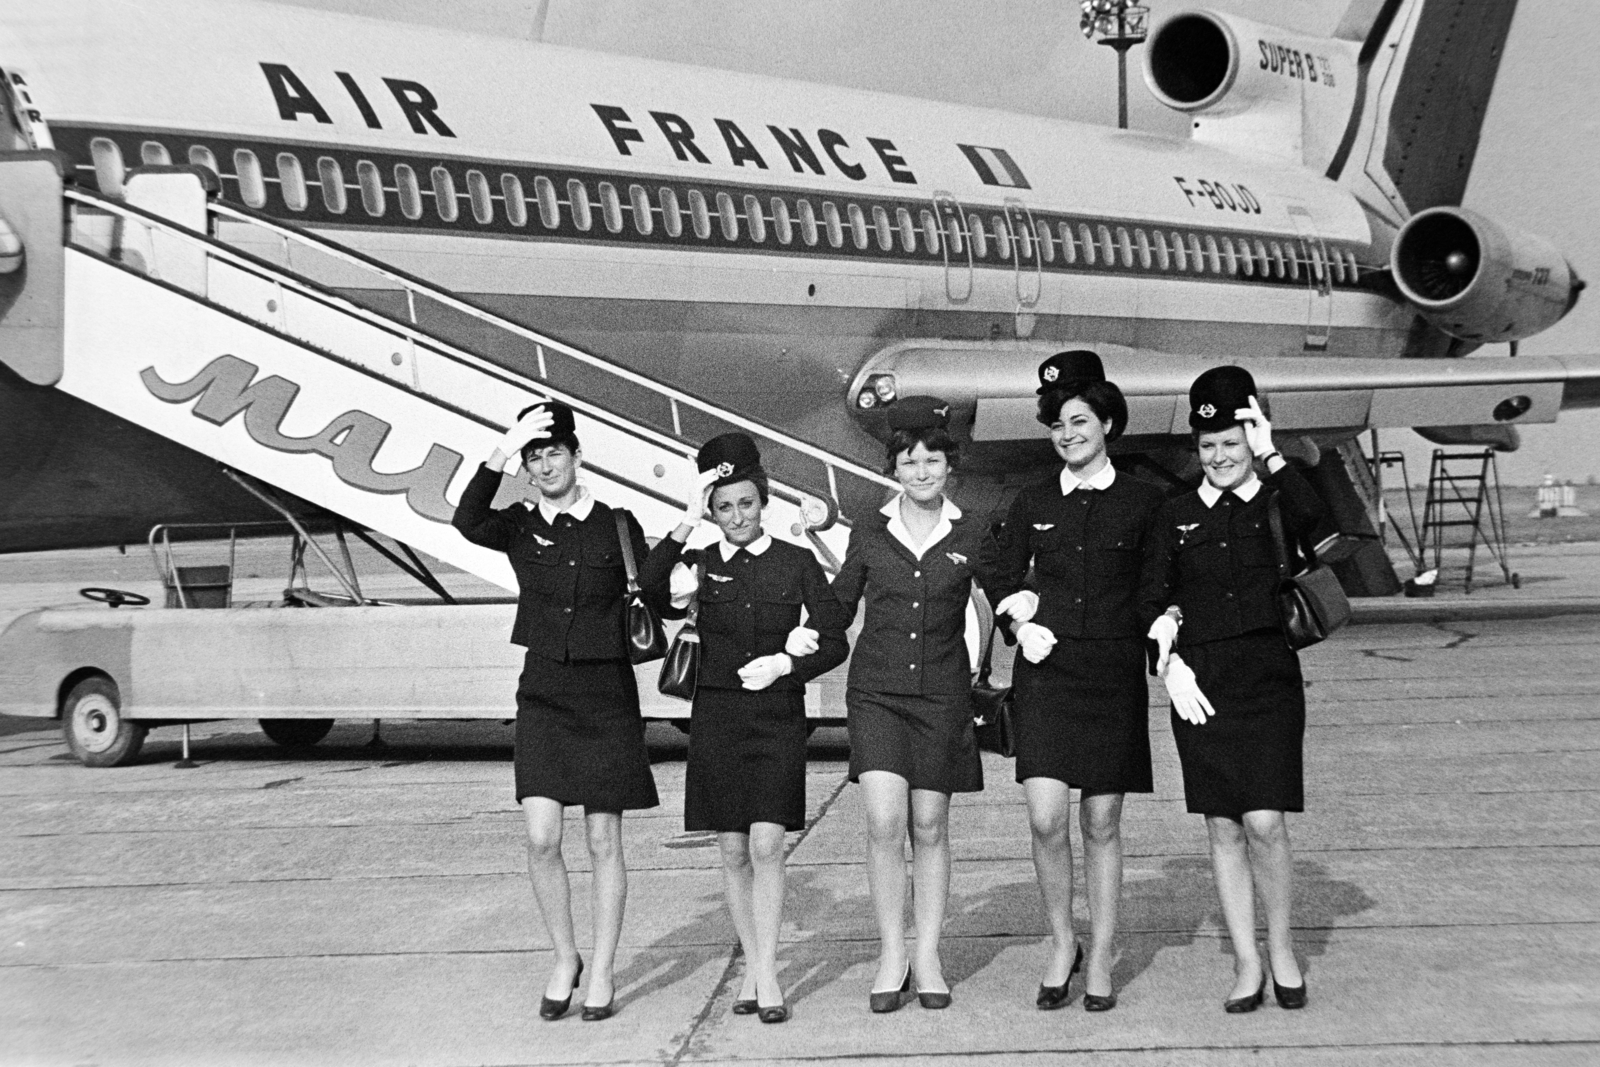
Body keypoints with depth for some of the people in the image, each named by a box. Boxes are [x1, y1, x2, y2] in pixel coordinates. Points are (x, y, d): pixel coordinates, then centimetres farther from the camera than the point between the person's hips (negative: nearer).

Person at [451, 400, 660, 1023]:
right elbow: (467, 523, -20)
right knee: (541, 839, -6)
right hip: (543, 693, 1)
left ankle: (602, 973, 15)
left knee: (603, 842, 3)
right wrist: (500, 455, -30)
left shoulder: (617, 526, 2)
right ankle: (564, 959, 15)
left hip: (607, 696, -1)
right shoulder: (520, 528, 2)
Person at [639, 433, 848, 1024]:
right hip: (716, 715, 2)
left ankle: (767, 975, -3)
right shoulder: (702, 564, 3)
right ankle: (752, 966, 18)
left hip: (778, 715, -2)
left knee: (766, 846, -9)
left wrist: (784, 664, -12)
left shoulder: (797, 563, 2)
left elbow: (835, 643, 3)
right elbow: (649, 582, -19)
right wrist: (687, 522, -22)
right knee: (733, 851, 6)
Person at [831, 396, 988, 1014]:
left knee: (930, 827, 5)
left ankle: (927, 957, 17)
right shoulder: (869, 536, 4)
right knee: (884, 821, -13)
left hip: (942, 692, 0)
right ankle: (890, 953, 0)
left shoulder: (970, 539, 3)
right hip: (876, 690, 0)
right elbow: (837, 610, 14)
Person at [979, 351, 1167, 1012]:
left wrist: (1161, 645, -4)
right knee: (1046, 820, -9)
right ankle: (1061, 945, 12)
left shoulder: (1143, 503, 3)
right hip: (1047, 668, 1)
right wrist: (1022, 617, 1)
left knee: (1102, 822, 5)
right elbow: (999, 575, 17)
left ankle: (1101, 958, 18)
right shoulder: (1032, 504, 7)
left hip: (1114, 672, -1)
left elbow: (1153, 591, 8)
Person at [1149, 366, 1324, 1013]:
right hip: (1200, 684, 2)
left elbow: (1314, 517, -21)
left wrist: (1270, 455, -14)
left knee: (1263, 823, -10)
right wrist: (1169, 663, -4)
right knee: (1222, 828, 5)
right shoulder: (1178, 517, 10)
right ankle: (1245, 963, 14)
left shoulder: (1277, 505, 4)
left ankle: (1281, 947, 11)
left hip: (1269, 675, -2)